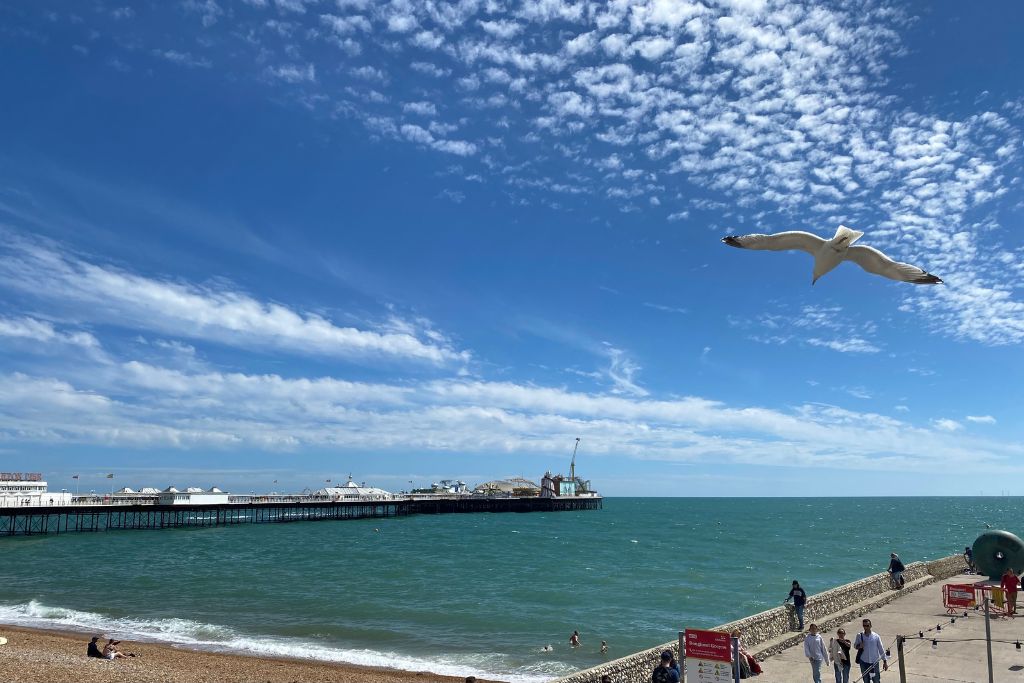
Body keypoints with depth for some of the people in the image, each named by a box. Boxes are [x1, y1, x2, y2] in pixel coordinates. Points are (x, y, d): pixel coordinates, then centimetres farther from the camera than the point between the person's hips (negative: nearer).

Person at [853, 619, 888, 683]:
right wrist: (859, 646, -15)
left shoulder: (876, 636, -6)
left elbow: (881, 649, 1)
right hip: (864, 662, 1)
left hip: (874, 662, -1)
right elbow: (855, 645, 9)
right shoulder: (859, 636, -4)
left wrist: (885, 661, 1)